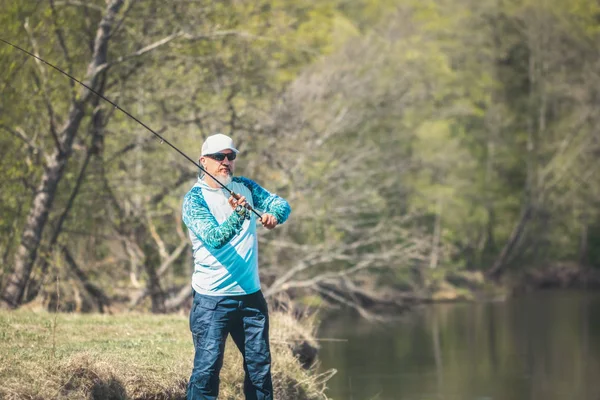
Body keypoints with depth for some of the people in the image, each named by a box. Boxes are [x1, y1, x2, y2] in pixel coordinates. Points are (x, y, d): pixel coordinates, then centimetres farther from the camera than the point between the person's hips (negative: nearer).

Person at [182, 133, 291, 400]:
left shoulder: (245, 187, 9)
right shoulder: (194, 199, -9)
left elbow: (282, 204, 2)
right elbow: (214, 238, -22)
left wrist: (274, 214, -21)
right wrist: (238, 215, -39)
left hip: (251, 295, 6)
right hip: (212, 298, -6)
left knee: (260, 367, 12)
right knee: (207, 368, -13)